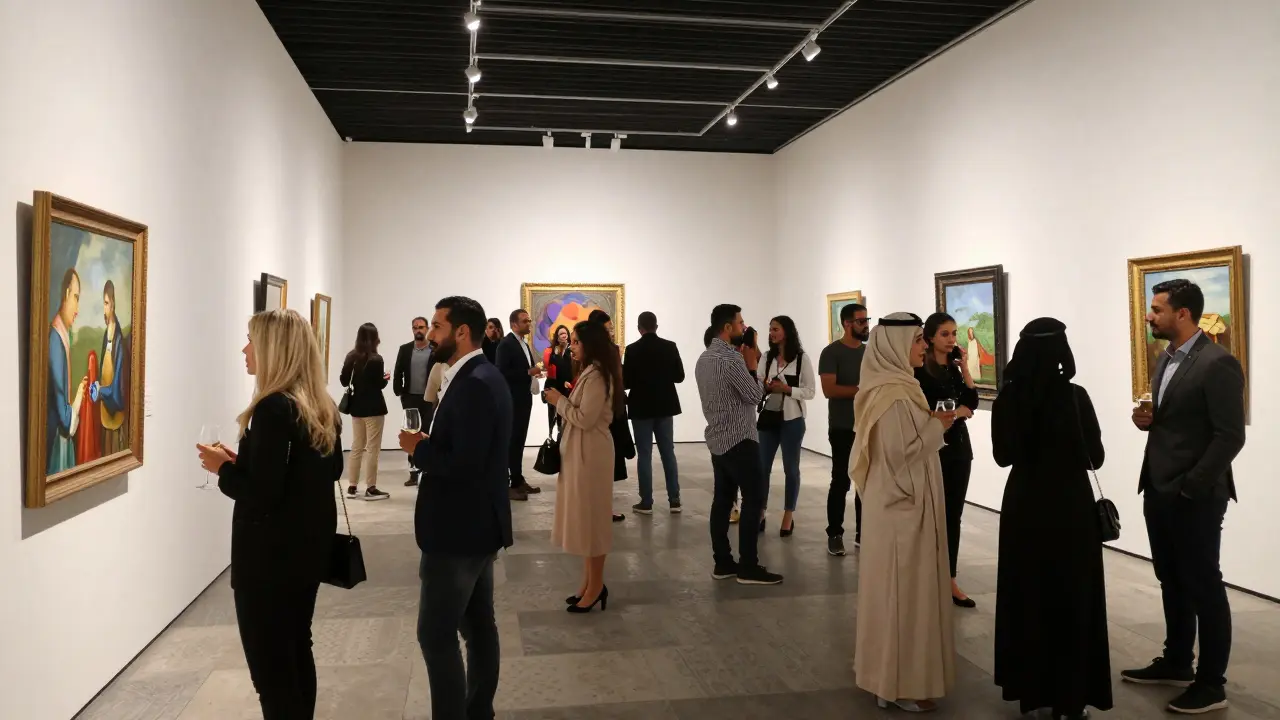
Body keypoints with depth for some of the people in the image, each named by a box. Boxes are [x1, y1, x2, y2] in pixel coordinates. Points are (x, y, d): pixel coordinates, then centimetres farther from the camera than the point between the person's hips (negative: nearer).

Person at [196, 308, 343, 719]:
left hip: (271, 555, -9)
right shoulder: (323, 408, 5)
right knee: (297, 651, 21)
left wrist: (224, 468, -6)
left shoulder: (274, 408, -21)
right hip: (309, 547, 9)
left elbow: (262, 493, -24)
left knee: (270, 664, 4)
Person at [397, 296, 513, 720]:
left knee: (436, 634, -1)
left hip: (459, 529, -10)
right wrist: (430, 444, 1)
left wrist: (419, 448, -14)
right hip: (476, 524, 10)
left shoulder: (474, 384, -21)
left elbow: (464, 464, -26)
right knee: (478, 626, 16)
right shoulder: (480, 377, 11)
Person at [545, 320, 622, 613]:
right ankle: (589, 582, 24)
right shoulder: (588, 372, 15)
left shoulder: (596, 376, -18)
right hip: (579, 451, 11)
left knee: (590, 518, -2)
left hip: (590, 452, -11)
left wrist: (559, 401, -11)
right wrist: (564, 400, 3)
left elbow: (585, 418, -22)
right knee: (583, 518, 15)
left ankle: (596, 586, 9)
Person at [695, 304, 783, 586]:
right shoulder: (731, 358, -19)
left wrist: (744, 363, 11)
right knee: (753, 499, -4)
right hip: (739, 439, -9)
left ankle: (722, 562, 12)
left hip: (718, 439, 9)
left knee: (722, 500, 9)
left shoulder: (704, 358, 12)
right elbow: (754, 395, -14)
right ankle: (748, 567, -3)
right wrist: (752, 365, -1)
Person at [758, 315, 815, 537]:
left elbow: (810, 391, -6)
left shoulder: (802, 359, -6)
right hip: (768, 417, 4)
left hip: (792, 419, -3)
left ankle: (788, 516, 19)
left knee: (790, 468, 8)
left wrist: (786, 389, -18)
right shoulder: (767, 358, 6)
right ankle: (760, 514, 15)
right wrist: (765, 386, -10)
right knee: (762, 467, 3)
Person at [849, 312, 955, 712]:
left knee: (898, 588, 18)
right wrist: (937, 427, -14)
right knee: (904, 590, 0)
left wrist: (933, 426, 10)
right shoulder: (893, 396, -22)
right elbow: (900, 454, -24)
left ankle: (888, 671, 30)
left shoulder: (894, 387, 10)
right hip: (903, 506, -10)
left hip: (902, 502, 10)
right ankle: (900, 682, 11)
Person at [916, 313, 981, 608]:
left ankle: (950, 581, 17)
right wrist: (955, 413, -5)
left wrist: (964, 367, -4)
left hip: (959, 446, 6)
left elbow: (972, 402, 2)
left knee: (953, 516, 9)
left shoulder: (954, 367, 9)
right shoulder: (919, 370, -11)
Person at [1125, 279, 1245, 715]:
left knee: (1203, 586, 3)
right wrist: (1147, 419, 0)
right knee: (1172, 582, 18)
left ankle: (1212, 683, 15)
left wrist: (1190, 488, -19)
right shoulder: (1167, 357, 12)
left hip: (1196, 497, -8)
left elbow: (1230, 437, -19)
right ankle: (1176, 663, 32)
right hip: (1158, 491, 8)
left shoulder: (1218, 363, -16)